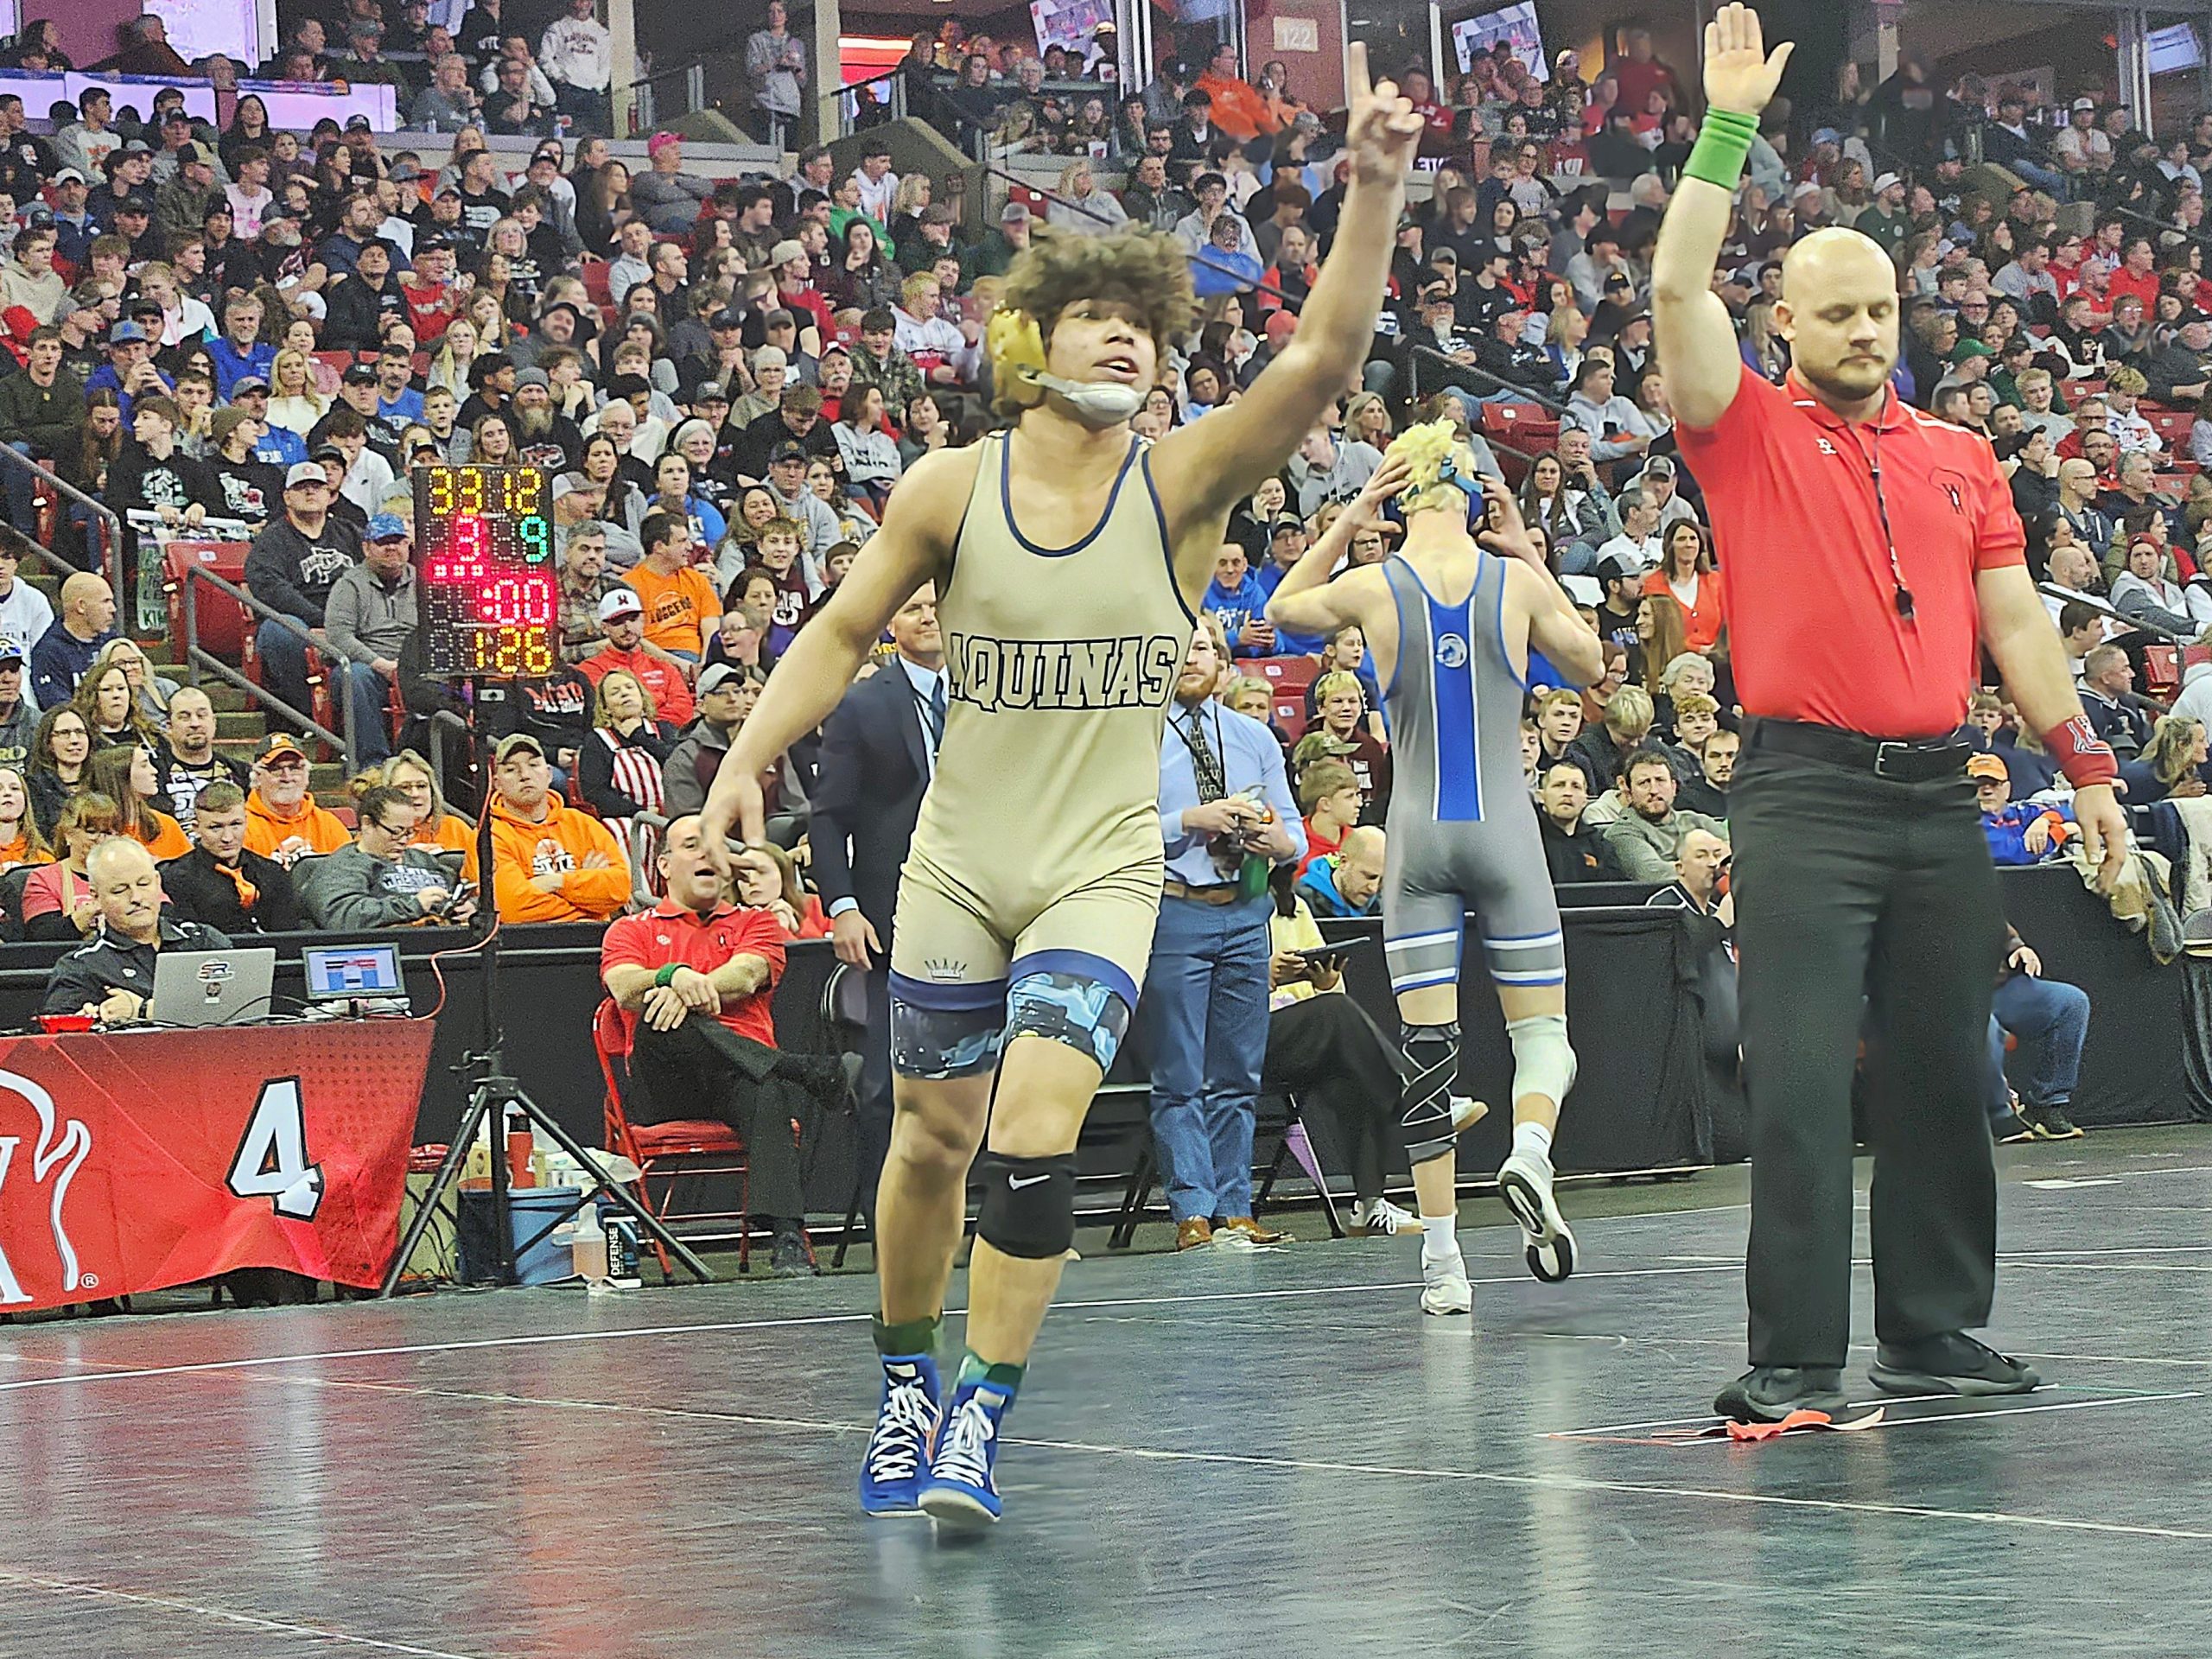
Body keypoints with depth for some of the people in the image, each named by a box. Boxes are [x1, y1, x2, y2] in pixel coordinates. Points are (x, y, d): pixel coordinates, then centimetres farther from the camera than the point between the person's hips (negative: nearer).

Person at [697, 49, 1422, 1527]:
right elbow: (845, 634, 8)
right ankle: (908, 1378, 35)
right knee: (933, 1140, 10)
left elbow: (1325, 357, -20)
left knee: (1036, 1122, -20)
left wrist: (1374, 189, -31)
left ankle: (981, 1422, -11)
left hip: (1104, 868, -1)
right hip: (958, 864, 2)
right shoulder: (951, 489, -3)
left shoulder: (1182, 483, -7)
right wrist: (750, 758, -3)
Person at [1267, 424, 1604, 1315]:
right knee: (1541, 1025, 9)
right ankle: (1530, 1154, -23)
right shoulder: (1516, 580, -4)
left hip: (1418, 833, 0)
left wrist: (1346, 522, 10)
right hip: (1503, 826, 0)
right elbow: (1589, 665, 14)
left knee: (1426, 1048, 3)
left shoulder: (1372, 587, -4)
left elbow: (1284, 607, 18)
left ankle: (1441, 1259, 0)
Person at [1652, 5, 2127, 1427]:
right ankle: (1794, 1363, -8)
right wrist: (1727, 128, -11)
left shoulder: (1962, 460, 15)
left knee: (1944, 1072, 8)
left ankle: (1937, 1330, 18)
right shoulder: (1750, 436, 4)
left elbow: (2015, 622, 15)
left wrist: (2086, 767, 8)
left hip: (1938, 795, 5)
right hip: (1807, 794, -4)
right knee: (1803, 1081, -9)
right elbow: (1678, 293, -10)